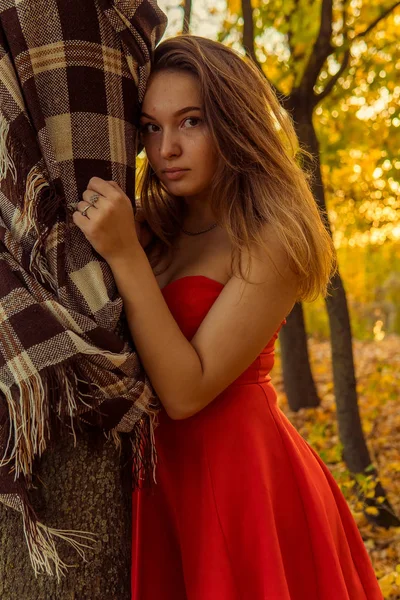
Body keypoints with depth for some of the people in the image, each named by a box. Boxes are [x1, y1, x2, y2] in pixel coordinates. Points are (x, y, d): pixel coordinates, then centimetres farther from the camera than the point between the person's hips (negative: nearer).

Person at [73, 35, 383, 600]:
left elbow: (186, 390, -22)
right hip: (171, 477, 7)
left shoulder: (272, 239, -16)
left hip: (240, 472, -7)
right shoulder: (162, 232, 6)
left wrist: (125, 256, -26)